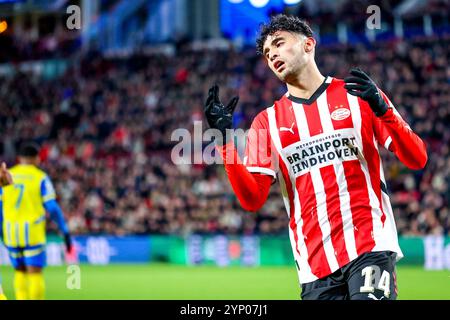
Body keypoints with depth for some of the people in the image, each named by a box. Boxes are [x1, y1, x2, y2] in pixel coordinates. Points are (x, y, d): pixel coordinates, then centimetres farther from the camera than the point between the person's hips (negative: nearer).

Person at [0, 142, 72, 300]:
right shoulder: (41, 178, -3)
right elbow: (52, 208, -8)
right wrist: (65, 232, -3)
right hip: (33, 233, -3)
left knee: (20, 272, 18)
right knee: (35, 274, 0)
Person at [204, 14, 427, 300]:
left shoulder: (358, 95, 9)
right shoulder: (267, 121, 14)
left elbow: (417, 159, 3)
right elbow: (252, 199, 5)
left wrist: (383, 110, -12)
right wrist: (224, 140, -5)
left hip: (369, 247, -3)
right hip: (315, 263, 3)